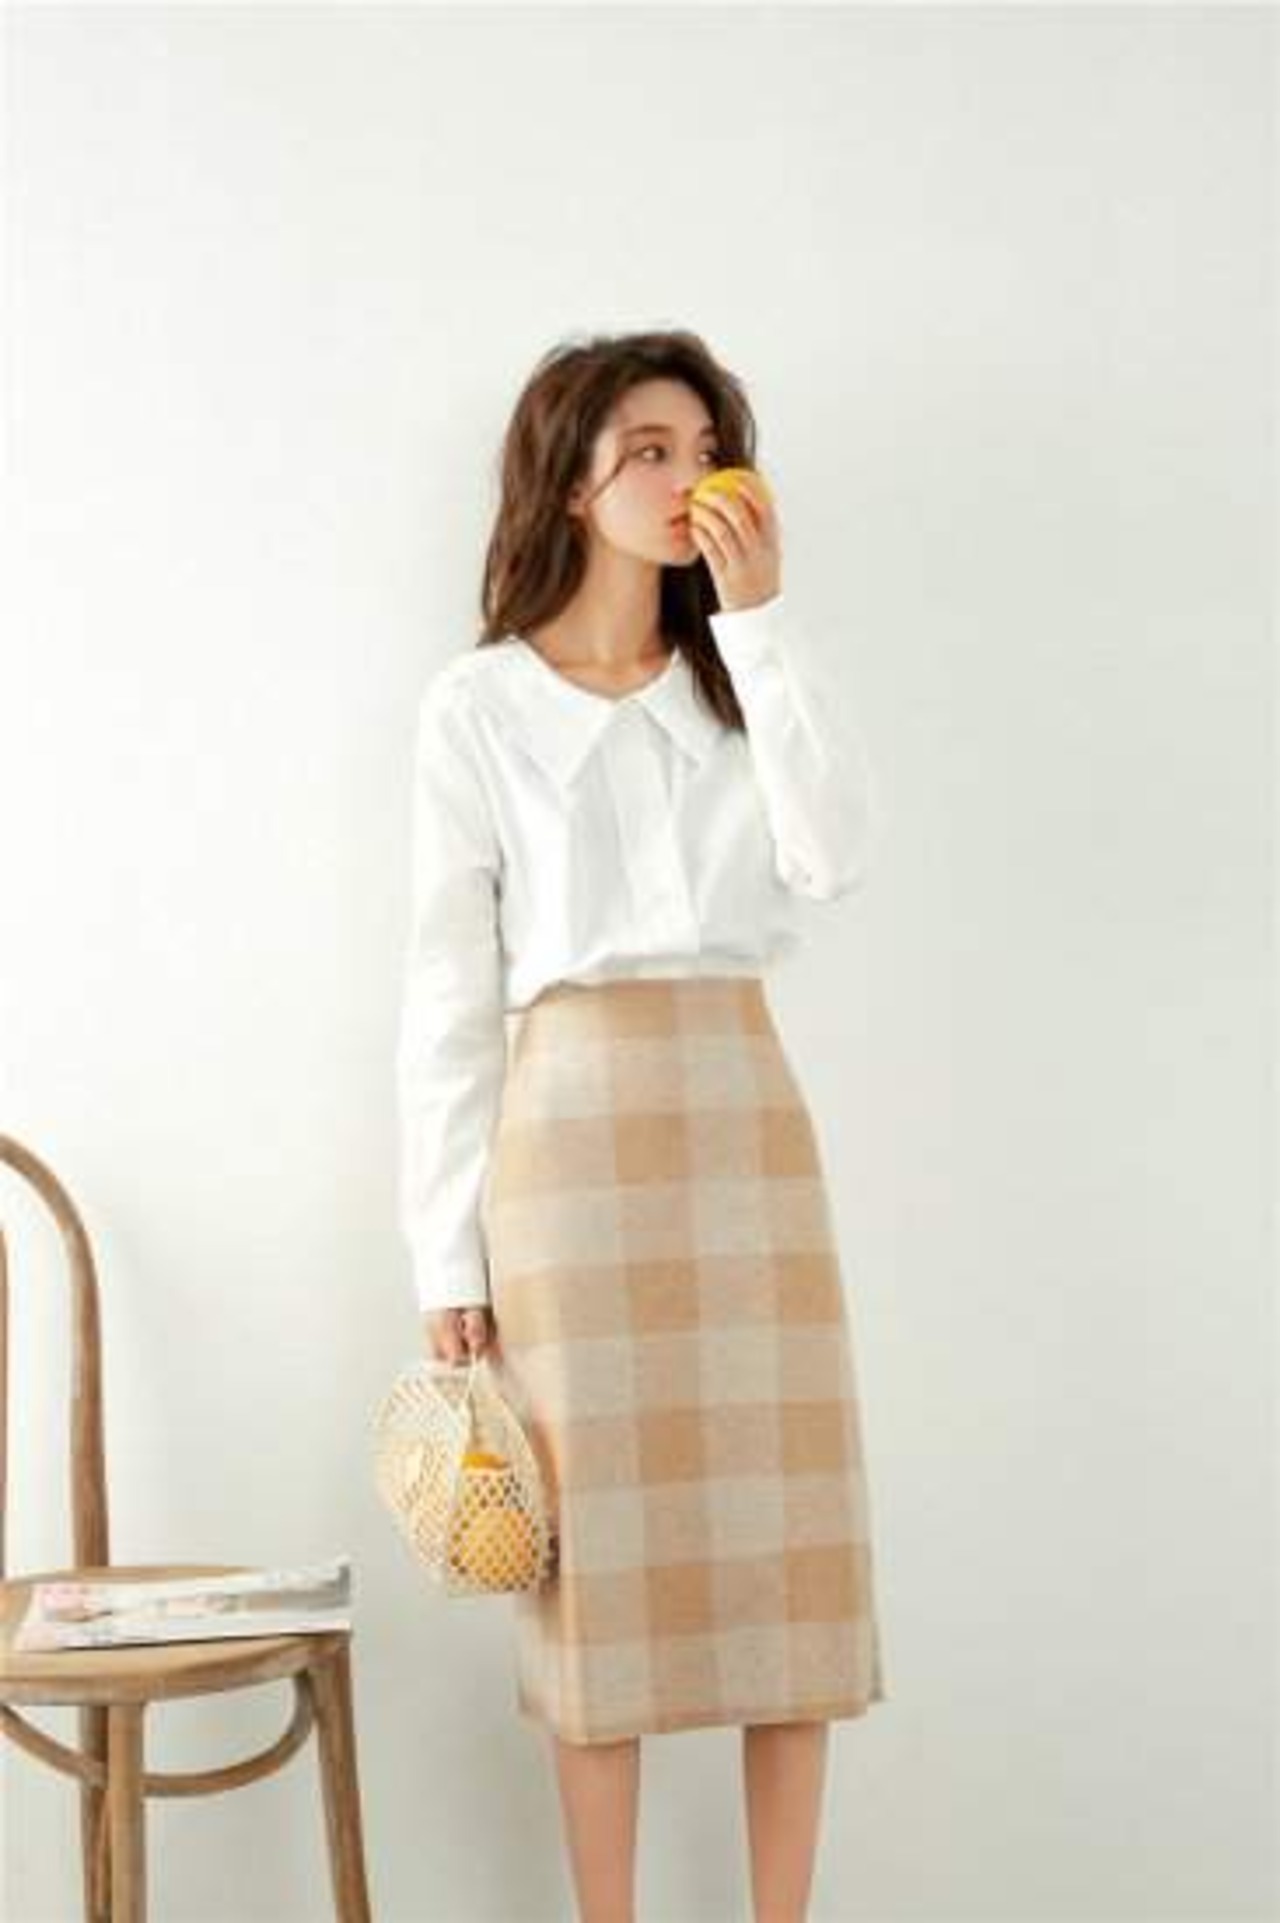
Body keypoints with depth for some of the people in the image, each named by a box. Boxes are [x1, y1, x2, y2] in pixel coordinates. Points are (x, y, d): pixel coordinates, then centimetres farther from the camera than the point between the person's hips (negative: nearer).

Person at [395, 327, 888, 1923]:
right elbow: (447, 993, 0)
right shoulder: (479, 704, 1)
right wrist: (447, 1254, -3)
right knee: (600, 1549, 1)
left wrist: (761, 618, -9)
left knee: (786, 1543, 3)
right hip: (572, 1131, -3)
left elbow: (838, 855, -8)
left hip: (748, 1128, 3)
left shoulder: (742, 683, 11)